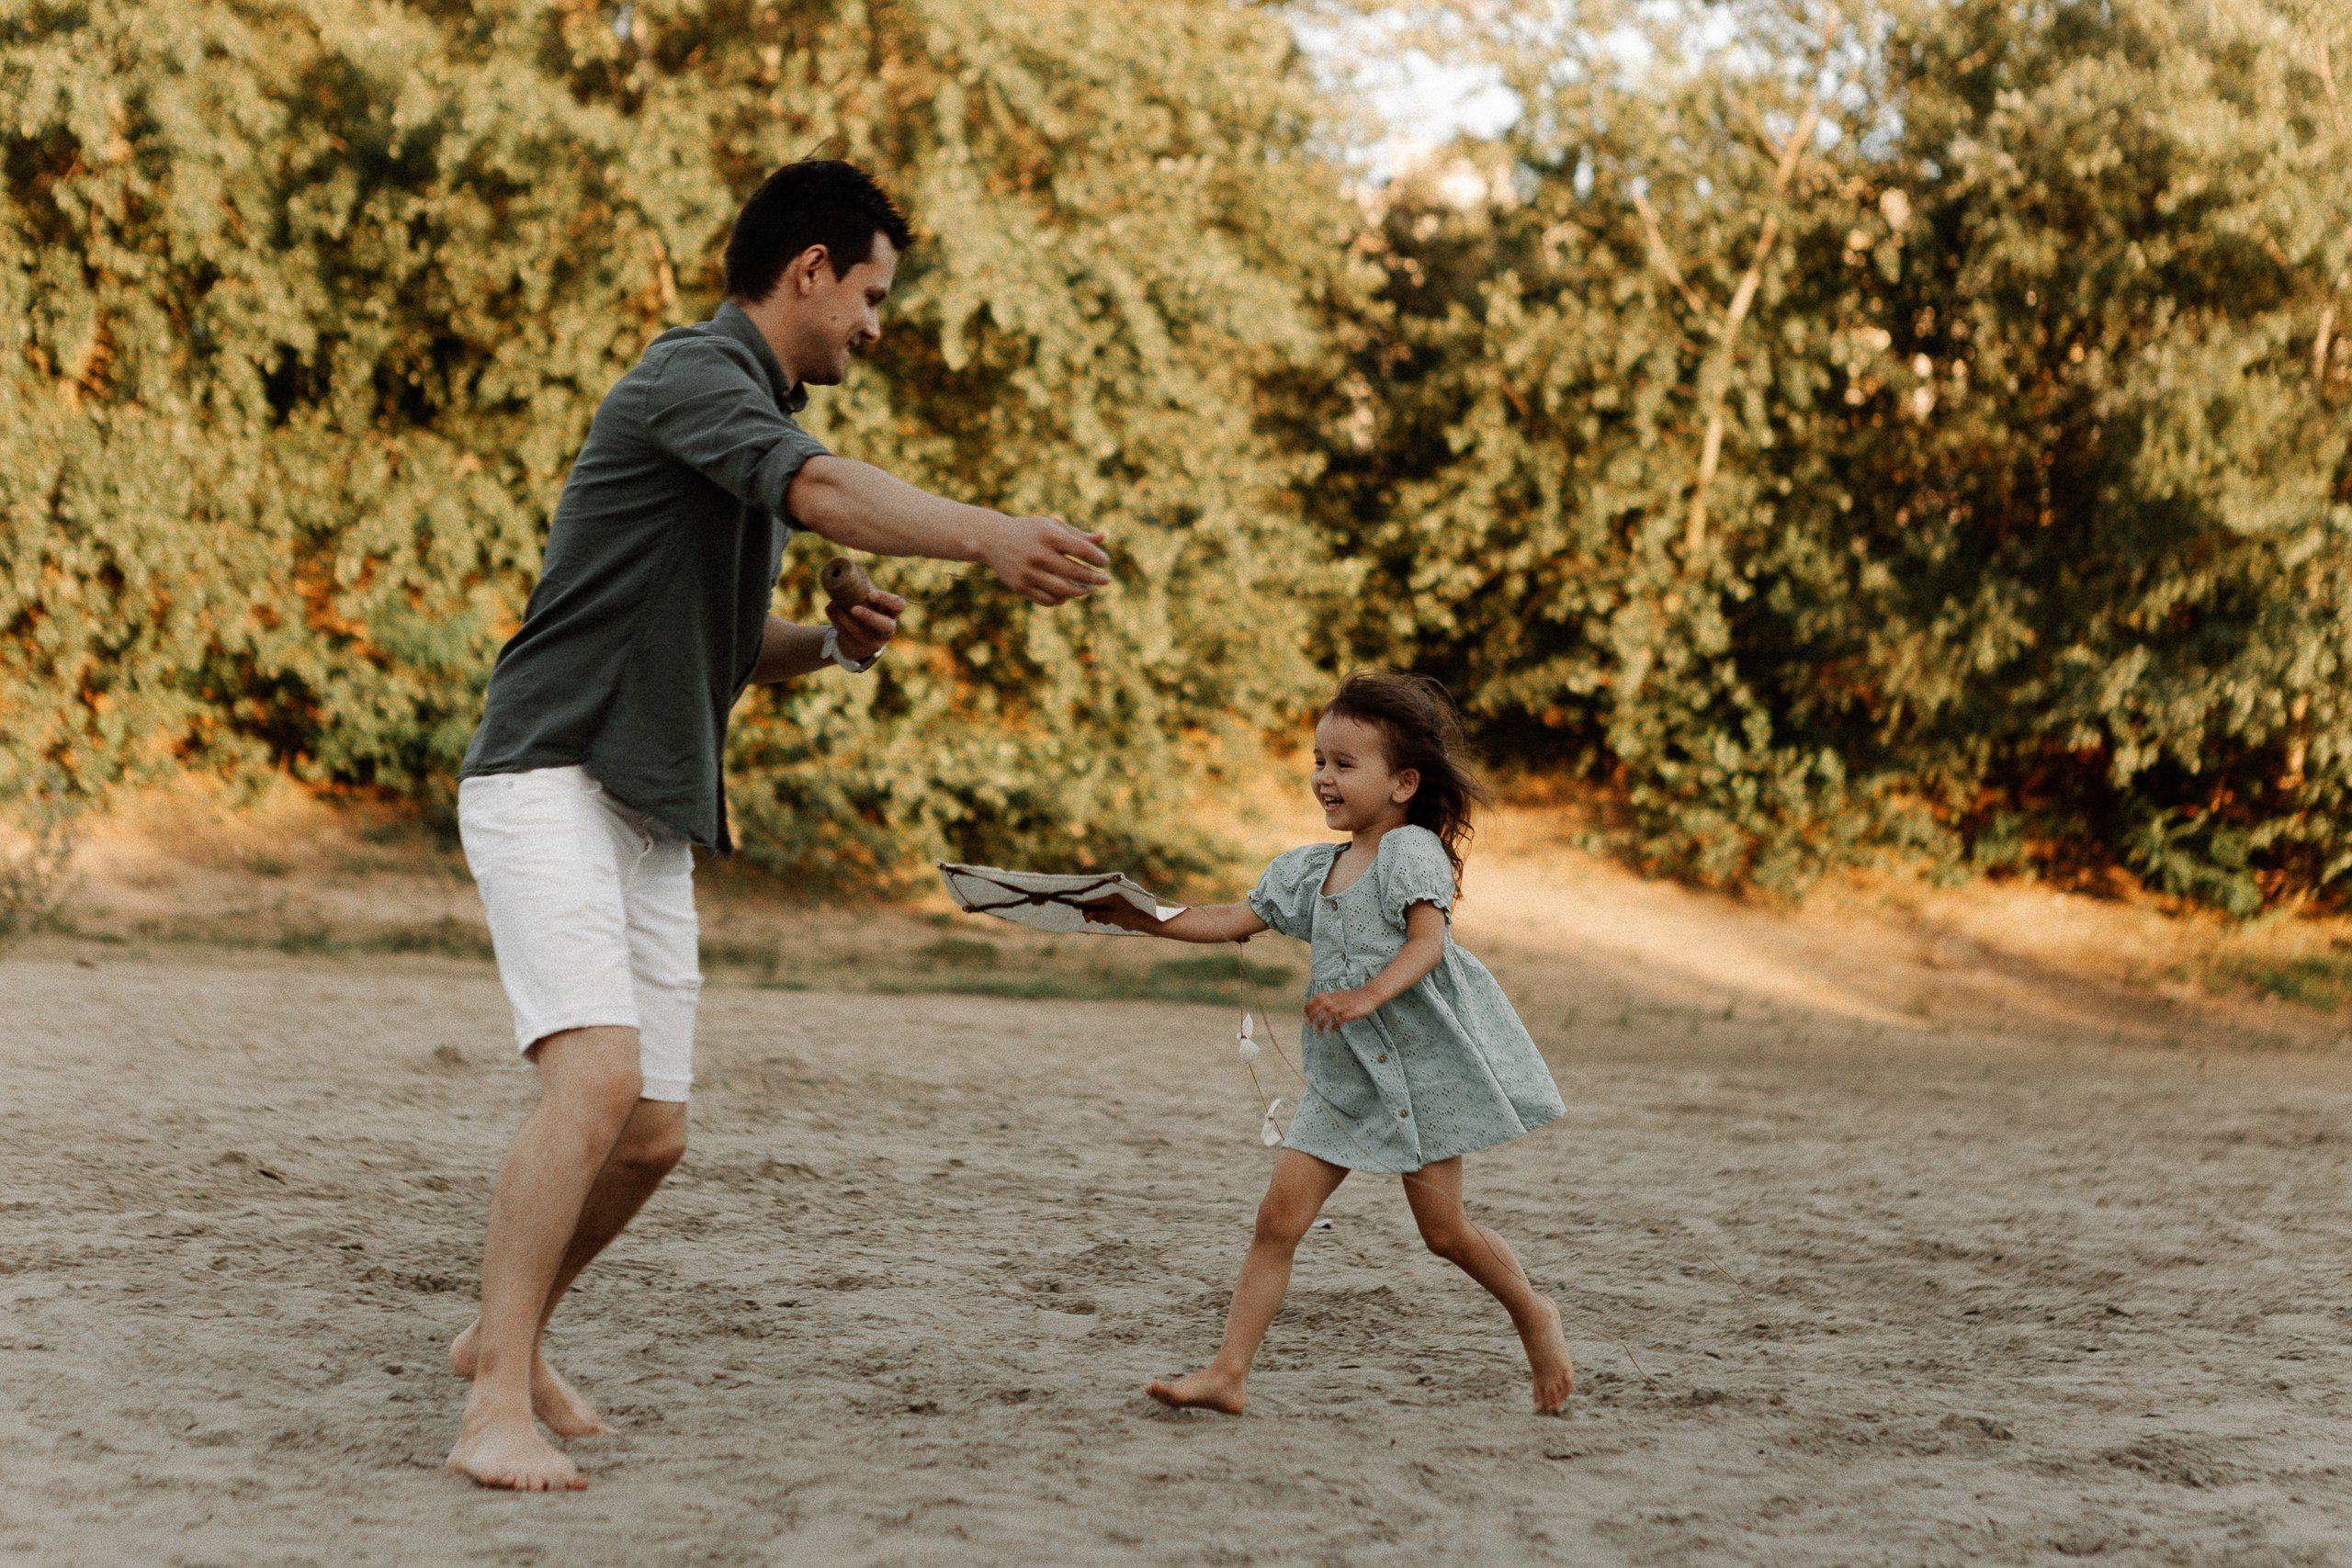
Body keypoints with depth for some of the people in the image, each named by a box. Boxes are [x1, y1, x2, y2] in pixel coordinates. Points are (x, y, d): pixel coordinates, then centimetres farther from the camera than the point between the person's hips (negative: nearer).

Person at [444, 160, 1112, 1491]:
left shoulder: (760, 415, 20)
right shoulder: (694, 374, -10)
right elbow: (822, 491, -33)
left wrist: (835, 642, 5)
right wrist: (993, 537, -48)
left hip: (655, 817, 10)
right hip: (551, 782, -10)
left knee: (653, 1134, 9)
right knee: (597, 1077, -24)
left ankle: (508, 1336, 29)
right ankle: (498, 1405, -22)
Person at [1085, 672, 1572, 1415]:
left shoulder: (1413, 850, -10)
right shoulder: (1311, 870, 12)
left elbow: (1428, 941, -23)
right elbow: (1233, 920, 13)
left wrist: (1366, 997, -38)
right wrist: (1146, 920, 1)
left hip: (1424, 1066, -6)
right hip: (1344, 1077, 6)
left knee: (1443, 1228, 1)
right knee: (1279, 1215, -4)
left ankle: (1534, 1315, 28)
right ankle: (1228, 1373, -4)